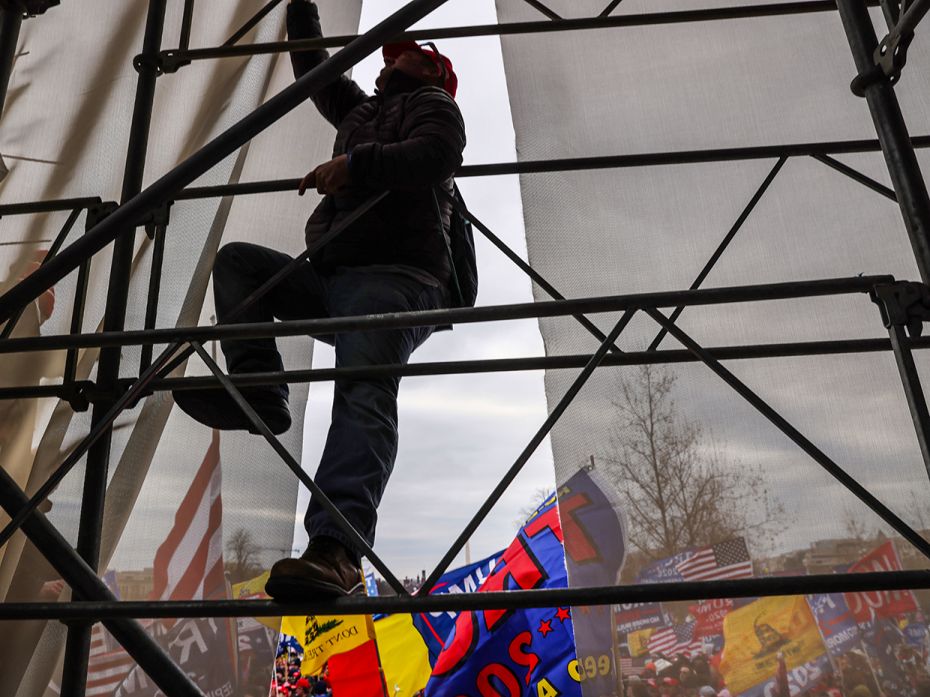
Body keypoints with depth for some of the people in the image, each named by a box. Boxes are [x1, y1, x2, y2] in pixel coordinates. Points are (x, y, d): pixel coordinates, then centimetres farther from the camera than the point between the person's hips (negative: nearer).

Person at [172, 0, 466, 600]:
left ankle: (337, 553, -42)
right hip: (331, 279, 8)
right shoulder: (362, 110, 38)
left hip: (396, 276, -8)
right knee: (237, 260, 2)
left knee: (364, 390, -28)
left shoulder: (433, 103, 16)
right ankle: (259, 390, -18)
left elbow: (437, 154, -8)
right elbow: (312, 67, 49)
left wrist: (356, 164, -17)